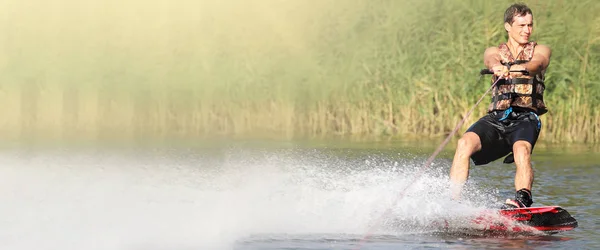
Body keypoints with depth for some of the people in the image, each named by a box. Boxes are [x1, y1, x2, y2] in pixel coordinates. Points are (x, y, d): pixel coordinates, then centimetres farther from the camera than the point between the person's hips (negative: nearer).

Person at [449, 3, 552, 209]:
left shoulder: (540, 51, 14)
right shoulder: (494, 52, 17)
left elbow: (537, 63, -11)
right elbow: (491, 59, -9)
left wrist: (522, 68, -37)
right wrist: (497, 67, -36)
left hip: (525, 117, -2)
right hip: (496, 117, 2)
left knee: (521, 150, -35)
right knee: (465, 143, -26)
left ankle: (523, 199, -51)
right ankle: (453, 202, -29)